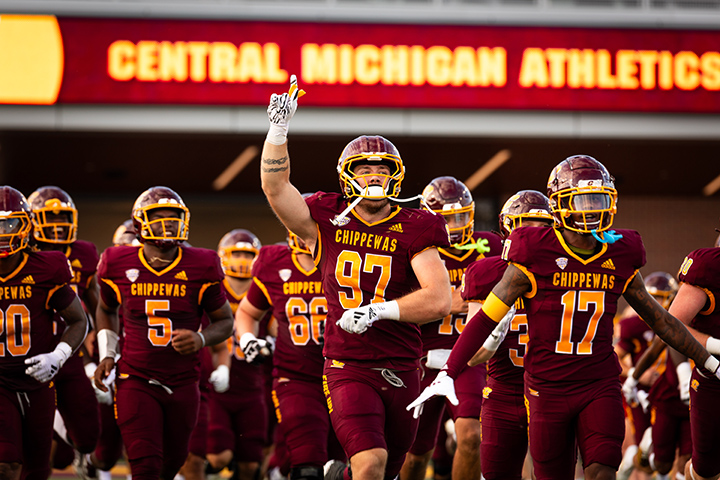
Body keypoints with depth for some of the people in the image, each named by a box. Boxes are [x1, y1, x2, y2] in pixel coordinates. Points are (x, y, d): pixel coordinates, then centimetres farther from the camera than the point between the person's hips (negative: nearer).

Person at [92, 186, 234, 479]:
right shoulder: (119, 266, -3)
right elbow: (106, 310, 18)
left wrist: (201, 339, -16)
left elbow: (225, 321, 5)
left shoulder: (200, 268, -6)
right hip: (136, 381, -2)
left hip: (182, 384, 2)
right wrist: (106, 354, 6)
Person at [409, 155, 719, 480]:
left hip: (600, 388, 2)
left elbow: (657, 317, 16)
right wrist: (448, 375, -11)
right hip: (548, 389, -2)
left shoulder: (619, 259, 2)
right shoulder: (535, 258, -9)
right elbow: (486, 318, -5)